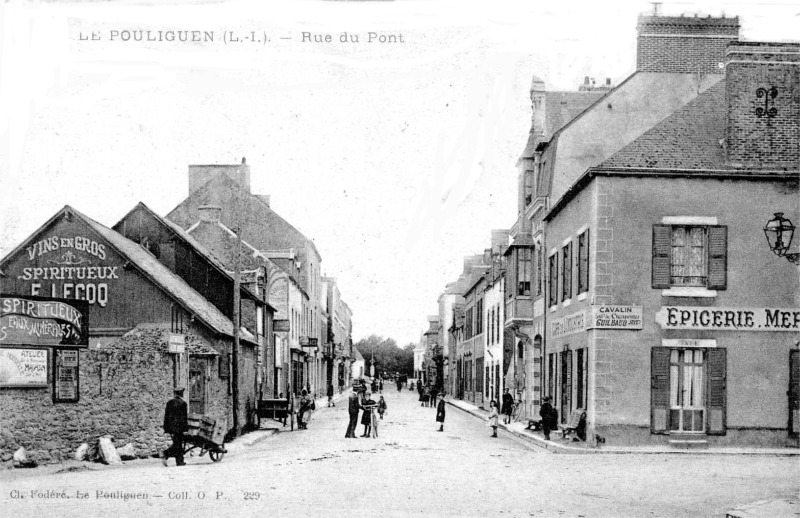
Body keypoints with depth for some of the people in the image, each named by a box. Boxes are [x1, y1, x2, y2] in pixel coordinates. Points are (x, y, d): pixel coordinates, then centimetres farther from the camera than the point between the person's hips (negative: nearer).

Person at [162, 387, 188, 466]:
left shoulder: (169, 402, 10)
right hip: (178, 426, -6)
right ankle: (165, 454, -22)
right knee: (177, 444, -3)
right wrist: (186, 427, -3)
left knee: (178, 443, 13)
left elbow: (166, 415, 9)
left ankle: (179, 461, 13)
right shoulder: (183, 403, -6)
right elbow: (185, 417, -8)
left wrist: (166, 427, 12)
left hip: (170, 426, 6)